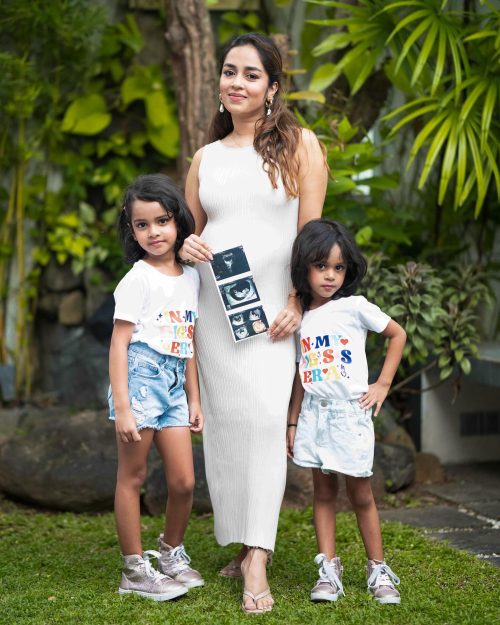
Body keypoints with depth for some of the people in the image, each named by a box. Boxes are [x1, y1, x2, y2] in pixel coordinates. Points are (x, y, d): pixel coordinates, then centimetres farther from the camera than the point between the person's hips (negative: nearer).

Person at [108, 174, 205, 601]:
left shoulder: (191, 277, 11)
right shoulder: (138, 278, -7)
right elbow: (119, 344, -11)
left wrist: (194, 398, 16)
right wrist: (122, 408, -17)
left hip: (174, 386, 6)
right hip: (140, 378, -6)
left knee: (184, 482, 5)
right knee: (132, 477, 2)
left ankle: (171, 554, 28)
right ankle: (135, 571, 10)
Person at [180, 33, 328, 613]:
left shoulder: (300, 145, 3)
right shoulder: (205, 158, 13)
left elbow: (312, 233, -2)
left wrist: (298, 303, -10)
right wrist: (186, 247, -3)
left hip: (272, 308, -4)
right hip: (213, 307, 4)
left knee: (263, 417, -13)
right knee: (224, 422, 3)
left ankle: (256, 562, -13)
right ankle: (244, 544, 14)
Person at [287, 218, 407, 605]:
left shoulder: (355, 306, -5)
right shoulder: (301, 316, 6)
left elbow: (398, 334, 3)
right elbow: (302, 375, 11)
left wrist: (383, 384, -3)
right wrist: (293, 423, 10)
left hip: (350, 412, -3)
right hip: (314, 413, 4)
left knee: (360, 495, 3)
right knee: (323, 493, 7)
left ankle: (378, 570, 14)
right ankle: (329, 570, 11)